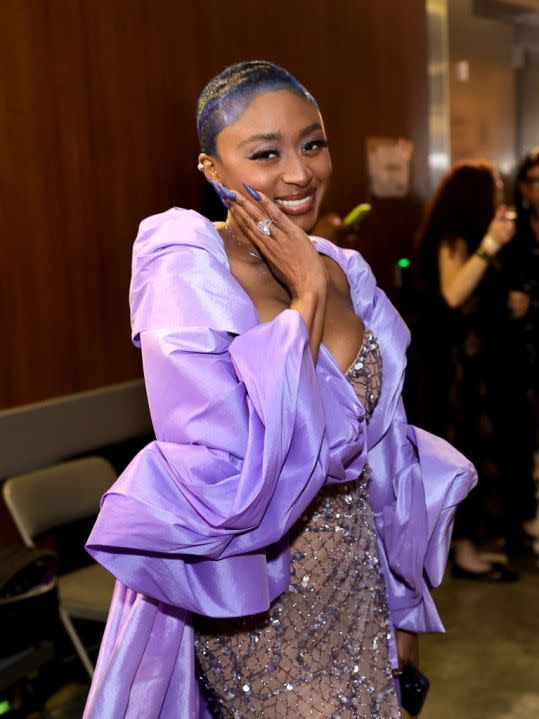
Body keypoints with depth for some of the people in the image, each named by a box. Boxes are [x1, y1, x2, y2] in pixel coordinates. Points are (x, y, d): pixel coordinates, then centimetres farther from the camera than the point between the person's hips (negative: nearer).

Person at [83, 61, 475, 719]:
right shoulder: (186, 280, -21)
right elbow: (231, 488, -31)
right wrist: (305, 296, -26)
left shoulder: (345, 273, -3)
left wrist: (404, 607, 12)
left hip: (357, 587, 6)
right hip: (255, 612, -5)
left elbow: (384, 453, 6)